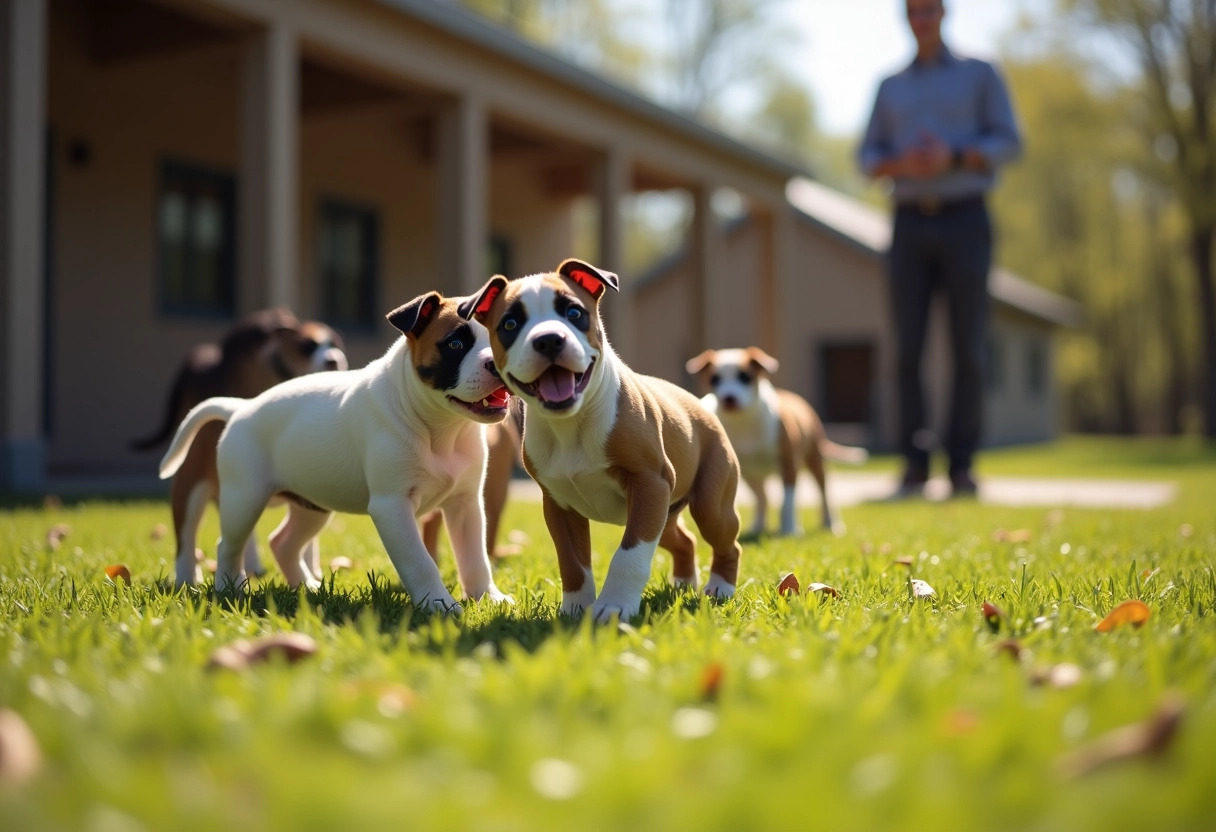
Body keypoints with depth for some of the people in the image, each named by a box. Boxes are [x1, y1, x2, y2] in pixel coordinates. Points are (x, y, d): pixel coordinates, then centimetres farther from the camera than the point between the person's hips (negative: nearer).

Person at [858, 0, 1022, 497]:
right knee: (908, 348, -5)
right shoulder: (891, 87, 17)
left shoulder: (980, 74, 9)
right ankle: (915, 465, 0)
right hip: (910, 224, 2)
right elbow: (868, 158, 12)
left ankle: (962, 467, 0)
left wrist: (951, 157, -17)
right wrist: (901, 163, -11)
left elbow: (1008, 143, 1)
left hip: (965, 218, -2)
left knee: (967, 348, -5)